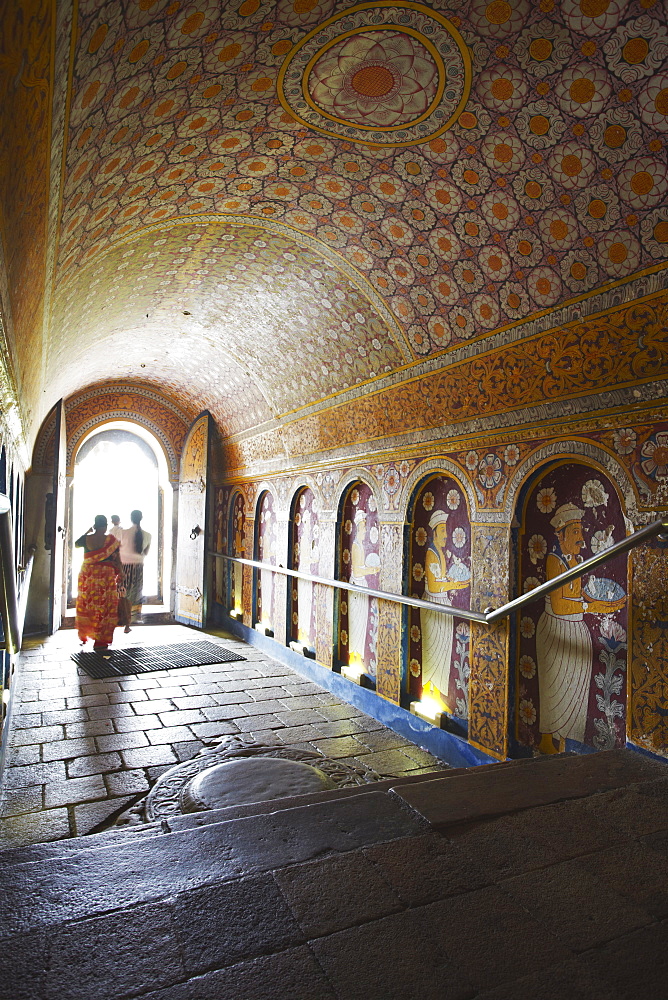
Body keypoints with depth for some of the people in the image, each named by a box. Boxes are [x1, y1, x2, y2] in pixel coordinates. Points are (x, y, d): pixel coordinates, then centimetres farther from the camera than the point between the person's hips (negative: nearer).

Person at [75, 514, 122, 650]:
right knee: (104, 607, 3)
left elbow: (76, 544, 21)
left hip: (87, 575, 3)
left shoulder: (86, 539, -2)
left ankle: (83, 637, 27)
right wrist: (121, 573, 4)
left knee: (85, 605, 17)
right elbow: (117, 560, -7)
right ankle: (100, 640, 4)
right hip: (106, 576, -3)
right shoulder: (111, 540, -9)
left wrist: (88, 531, 26)